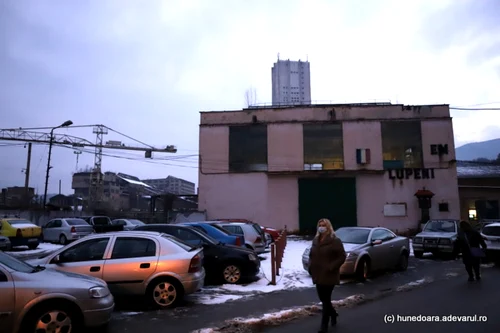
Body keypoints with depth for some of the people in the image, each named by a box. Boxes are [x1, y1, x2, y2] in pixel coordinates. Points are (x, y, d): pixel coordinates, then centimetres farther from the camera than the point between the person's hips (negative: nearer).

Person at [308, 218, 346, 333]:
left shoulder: (335, 241, -10)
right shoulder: (315, 240, 10)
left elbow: (342, 256, -12)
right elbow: (311, 255, 19)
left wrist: (332, 267, -20)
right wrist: (310, 266, 4)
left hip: (329, 276, -6)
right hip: (318, 275, 6)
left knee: (326, 300, -2)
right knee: (323, 298, 15)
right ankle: (333, 313, 41)